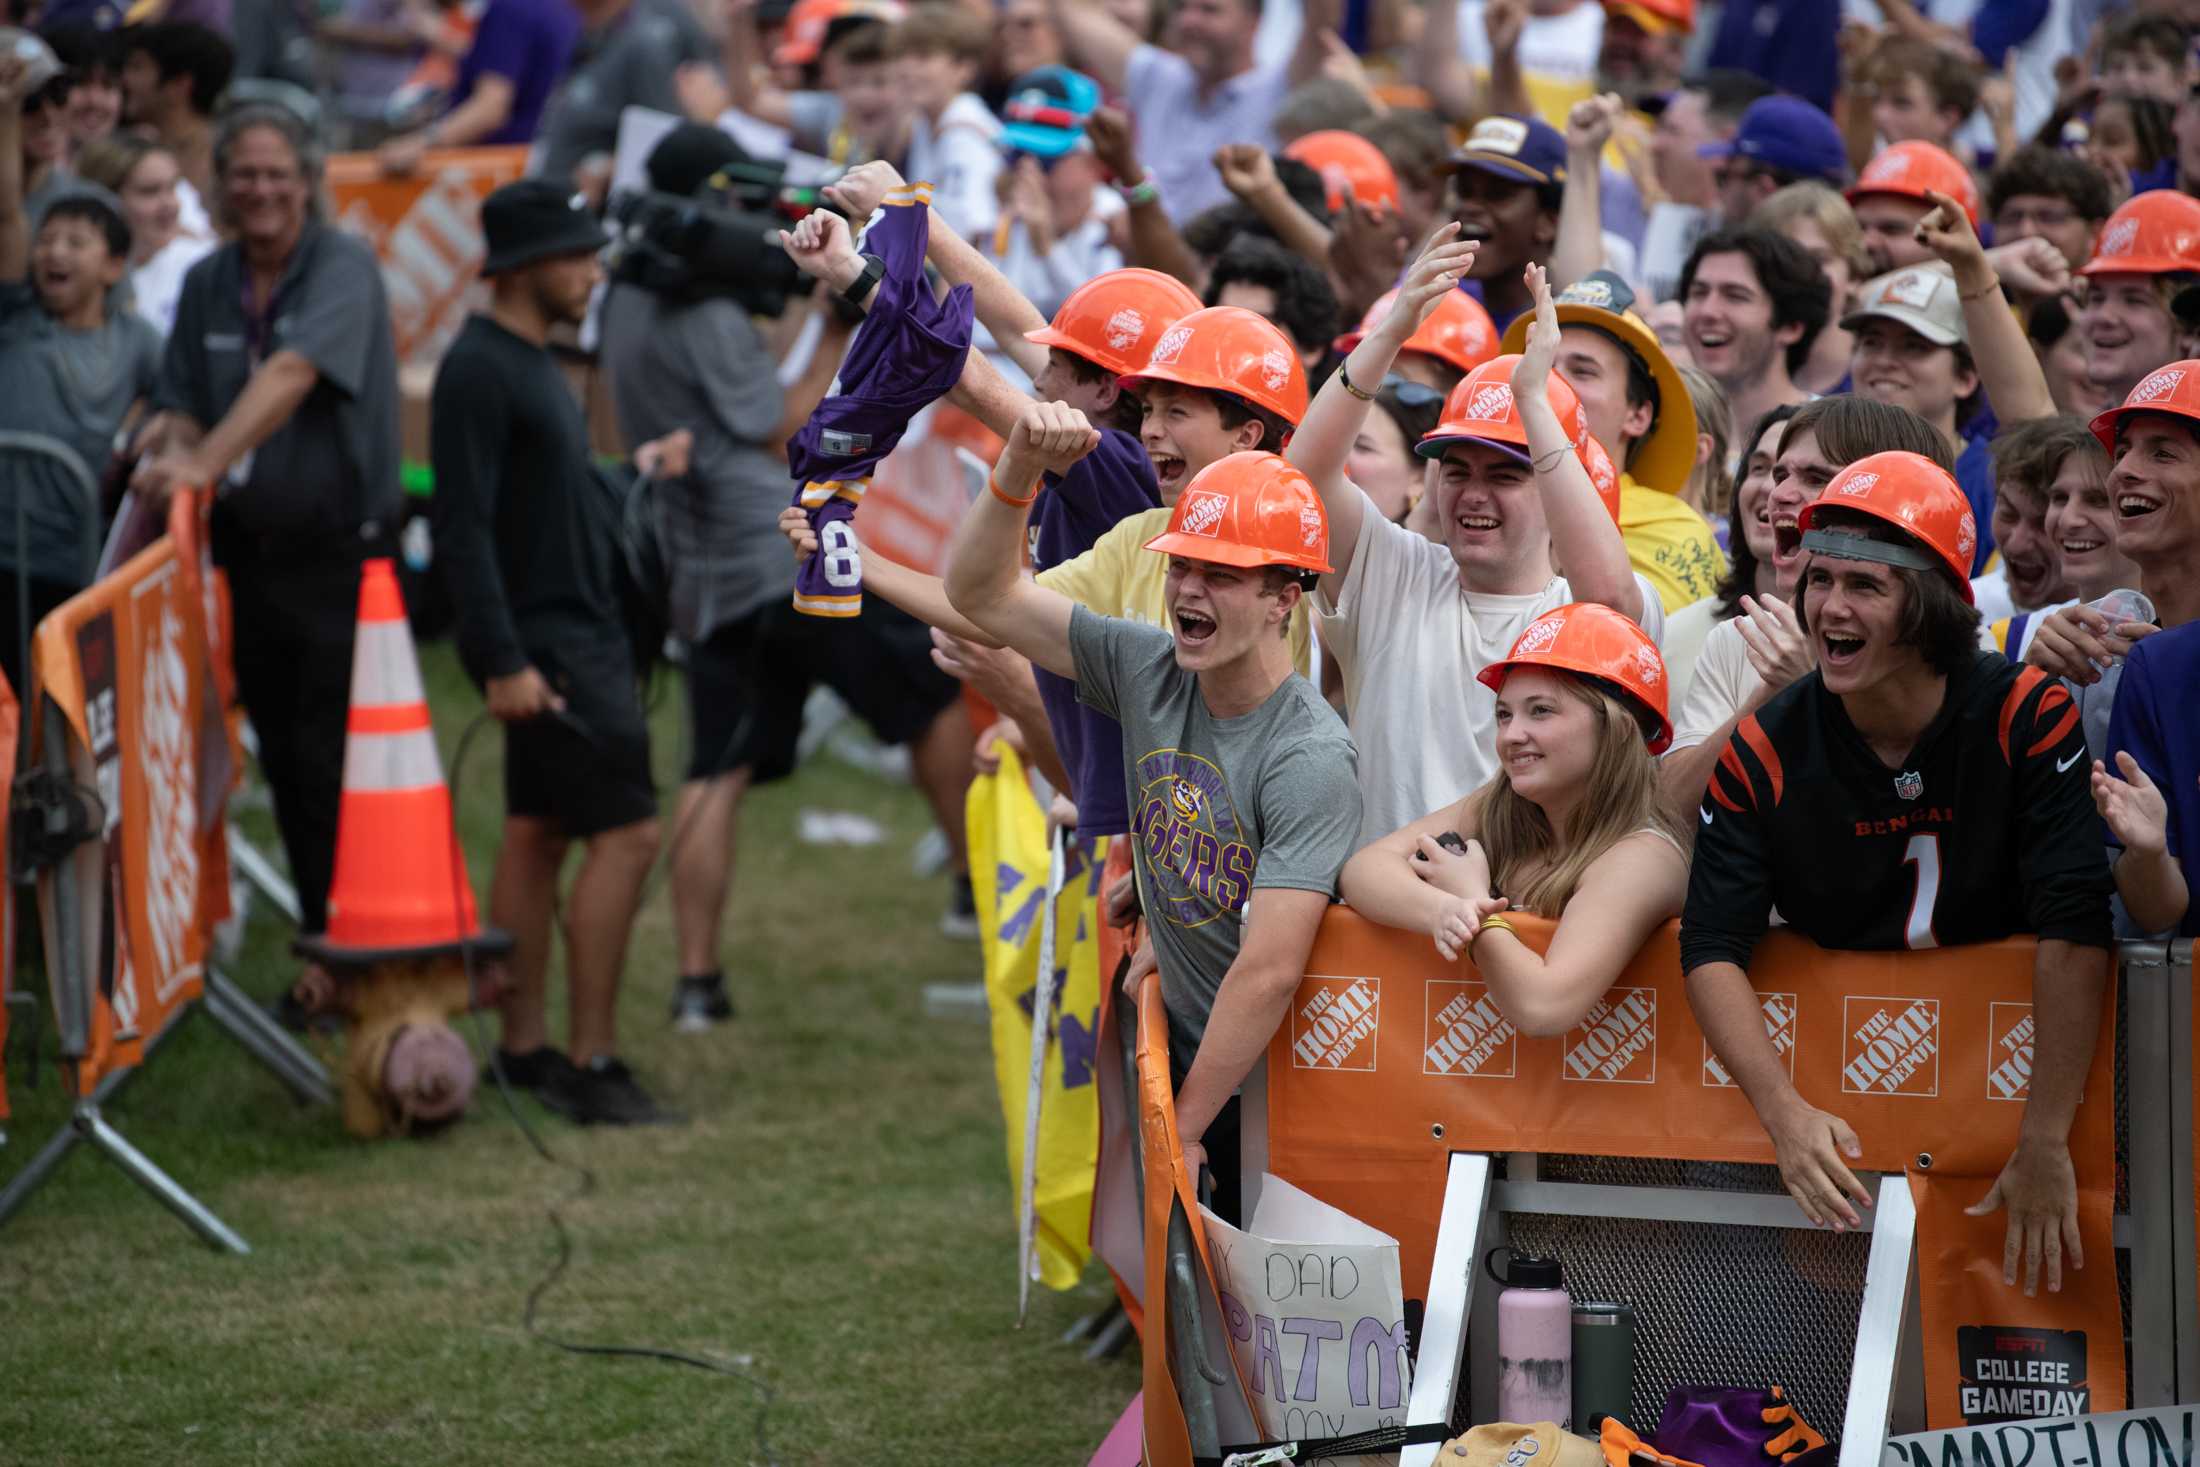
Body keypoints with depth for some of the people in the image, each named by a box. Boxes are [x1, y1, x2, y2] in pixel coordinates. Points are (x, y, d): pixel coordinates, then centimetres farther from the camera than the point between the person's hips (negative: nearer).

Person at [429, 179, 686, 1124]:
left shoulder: (530, 364, 15)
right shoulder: (479, 371, -16)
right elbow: (462, 525, -21)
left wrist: (637, 471, 25)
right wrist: (501, 659, -24)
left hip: (579, 631, 10)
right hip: (543, 645, -10)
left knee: (538, 832, 12)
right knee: (624, 831, -12)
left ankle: (524, 1051, 17)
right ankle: (591, 1064, -10)